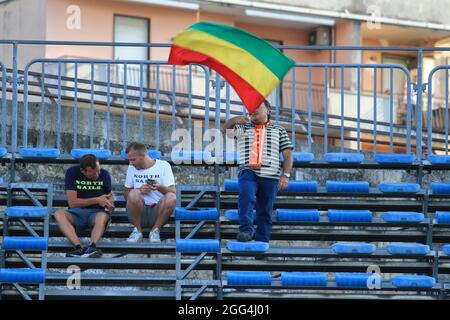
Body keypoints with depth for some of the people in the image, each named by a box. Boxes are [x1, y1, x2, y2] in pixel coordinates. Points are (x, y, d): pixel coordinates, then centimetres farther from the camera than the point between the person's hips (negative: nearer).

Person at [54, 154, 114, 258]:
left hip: (96, 212, 1)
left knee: (103, 216, -36)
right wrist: (97, 200, -10)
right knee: (59, 214, -33)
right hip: (76, 213, 0)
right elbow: (72, 202, -9)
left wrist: (110, 203, -2)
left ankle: (92, 247, -59)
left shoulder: (104, 174, 3)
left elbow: (110, 194, 22)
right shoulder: (72, 172, -5)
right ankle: (79, 248, -51)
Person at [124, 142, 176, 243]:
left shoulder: (163, 166, 2)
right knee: (134, 194, -30)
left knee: (171, 197, -32)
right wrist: (139, 190, -11)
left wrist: (160, 187, -27)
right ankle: (137, 230, -11)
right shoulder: (132, 168, 11)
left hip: (158, 212, -1)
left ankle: (155, 230, -11)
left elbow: (173, 192, -6)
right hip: (139, 212, 1)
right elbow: (126, 194, 10)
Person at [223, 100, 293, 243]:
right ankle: (246, 231, -37)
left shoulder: (279, 130, 17)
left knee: (265, 212, -1)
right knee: (246, 196, -30)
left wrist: (285, 175, -4)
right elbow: (226, 129, 0)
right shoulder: (243, 128, 19)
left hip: (270, 177, 1)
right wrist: (235, 120, -23)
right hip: (248, 173, -1)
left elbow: (288, 155, 10)